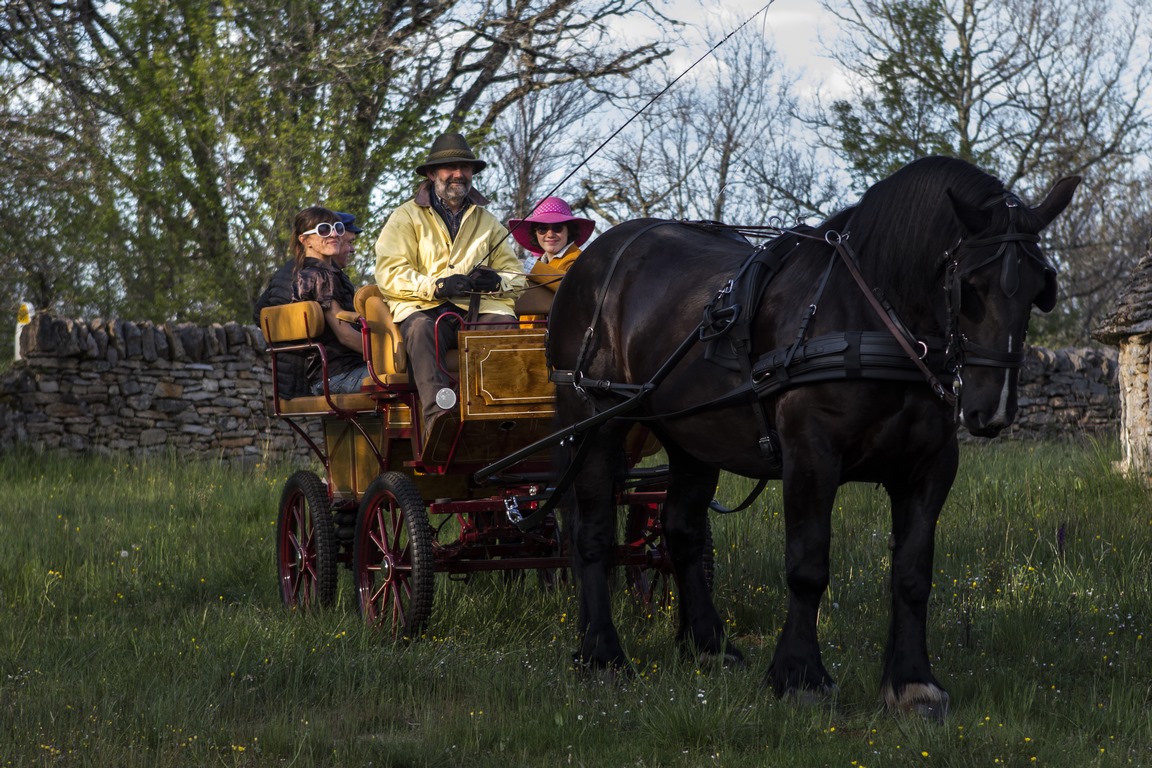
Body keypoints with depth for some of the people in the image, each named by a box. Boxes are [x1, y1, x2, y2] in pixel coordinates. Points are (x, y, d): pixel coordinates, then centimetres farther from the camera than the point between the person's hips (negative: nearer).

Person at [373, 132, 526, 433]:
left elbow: (516, 275, 22)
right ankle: (438, 414, -55)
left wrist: (496, 281, -4)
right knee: (421, 328, -38)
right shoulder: (406, 218, 14)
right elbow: (390, 275, 1)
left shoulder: (487, 222, 26)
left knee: (507, 328, -32)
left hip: (480, 308, 3)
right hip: (426, 308, -3)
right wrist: (437, 286, -15)